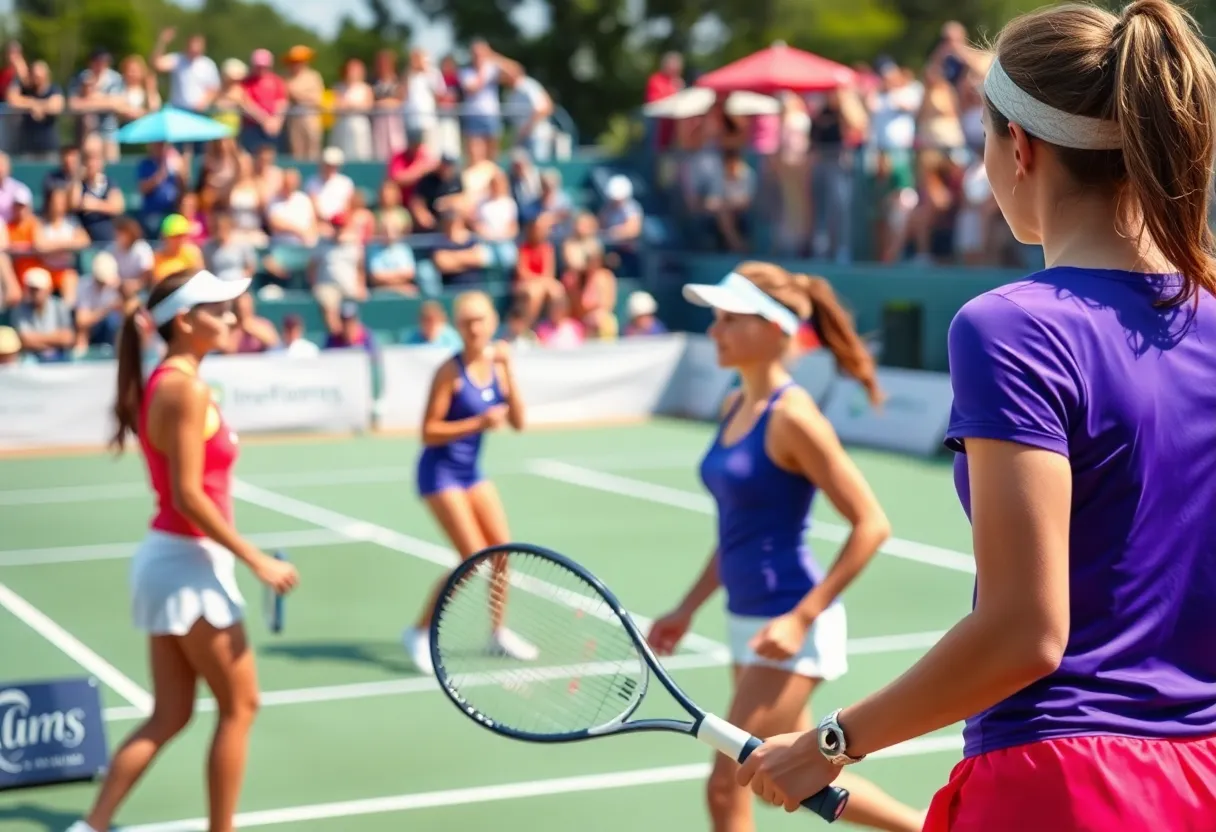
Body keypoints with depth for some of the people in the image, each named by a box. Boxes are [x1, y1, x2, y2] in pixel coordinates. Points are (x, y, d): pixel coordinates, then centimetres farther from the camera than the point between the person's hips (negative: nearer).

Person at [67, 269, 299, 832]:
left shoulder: (165, 382, 11)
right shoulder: (186, 388, -17)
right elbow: (189, 497, -22)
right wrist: (257, 560, -19)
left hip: (169, 558, 9)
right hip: (188, 561, -9)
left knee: (169, 716, 11)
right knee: (239, 705, 4)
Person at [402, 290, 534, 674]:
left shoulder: (496, 364, 1)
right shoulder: (450, 371, -17)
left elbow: (518, 423, -4)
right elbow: (429, 433, -17)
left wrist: (508, 372, -13)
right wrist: (478, 423, -27)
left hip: (471, 470, 7)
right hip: (441, 472, -7)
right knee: (474, 559, -11)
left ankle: (499, 632, 23)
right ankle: (420, 632, 1)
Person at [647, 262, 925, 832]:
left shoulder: (791, 417, -18)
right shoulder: (735, 407, 8)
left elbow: (871, 525, -19)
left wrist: (801, 619, -22)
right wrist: (688, 608, 14)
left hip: (788, 628, -9)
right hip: (747, 620, 9)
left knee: (726, 786, -4)